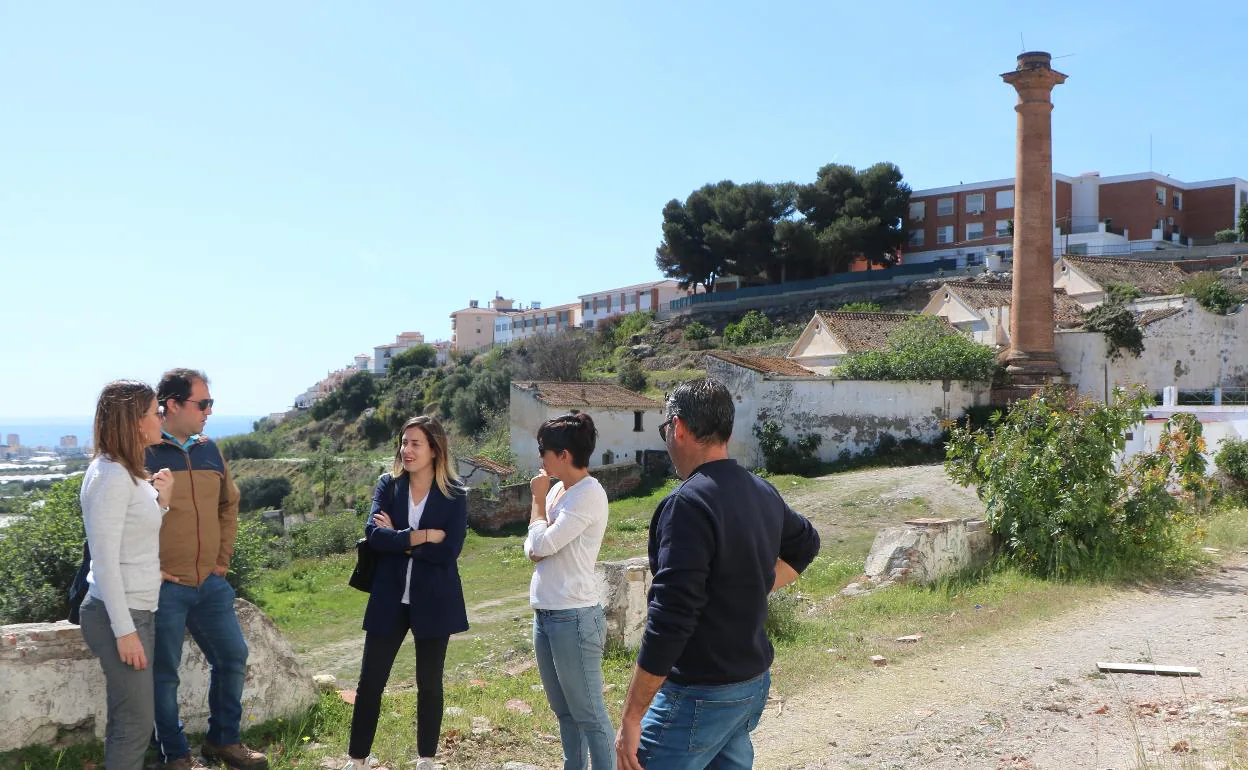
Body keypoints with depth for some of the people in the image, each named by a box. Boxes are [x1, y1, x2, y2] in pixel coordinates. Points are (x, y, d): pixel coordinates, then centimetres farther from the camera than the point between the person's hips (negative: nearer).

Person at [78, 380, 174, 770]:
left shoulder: (128, 473, 11)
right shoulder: (110, 476, -18)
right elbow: (104, 560, -20)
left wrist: (161, 500, 2)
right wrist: (124, 630, -19)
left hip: (137, 611, 9)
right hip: (119, 615, -9)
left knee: (129, 718, 13)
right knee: (136, 722, -3)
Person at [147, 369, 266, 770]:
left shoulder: (209, 450, 8)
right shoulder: (144, 452, -12)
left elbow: (229, 505, 19)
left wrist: (223, 559, 13)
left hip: (210, 583, 6)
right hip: (164, 586, -6)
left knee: (233, 656, 12)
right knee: (164, 673, 5)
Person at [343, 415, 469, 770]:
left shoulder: (454, 494, -6)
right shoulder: (388, 485, 1)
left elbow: (449, 550, -16)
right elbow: (374, 534, -13)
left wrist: (397, 539, -13)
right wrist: (423, 536, -20)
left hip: (434, 601, -2)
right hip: (389, 599, 2)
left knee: (429, 683, 11)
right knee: (370, 681, 5)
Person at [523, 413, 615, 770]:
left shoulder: (590, 494, -15)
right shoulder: (558, 489, 11)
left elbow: (544, 543, -19)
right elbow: (532, 548, 11)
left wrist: (538, 500, -4)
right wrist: (539, 546, -12)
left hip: (574, 618, -9)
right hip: (545, 614, 9)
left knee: (589, 715, -2)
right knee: (564, 711, 19)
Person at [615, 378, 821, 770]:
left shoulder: (688, 503, -21)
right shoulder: (763, 493, 5)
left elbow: (669, 622, -25)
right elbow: (805, 544, 27)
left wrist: (631, 718, -19)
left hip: (699, 694, -8)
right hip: (754, 684, 9)